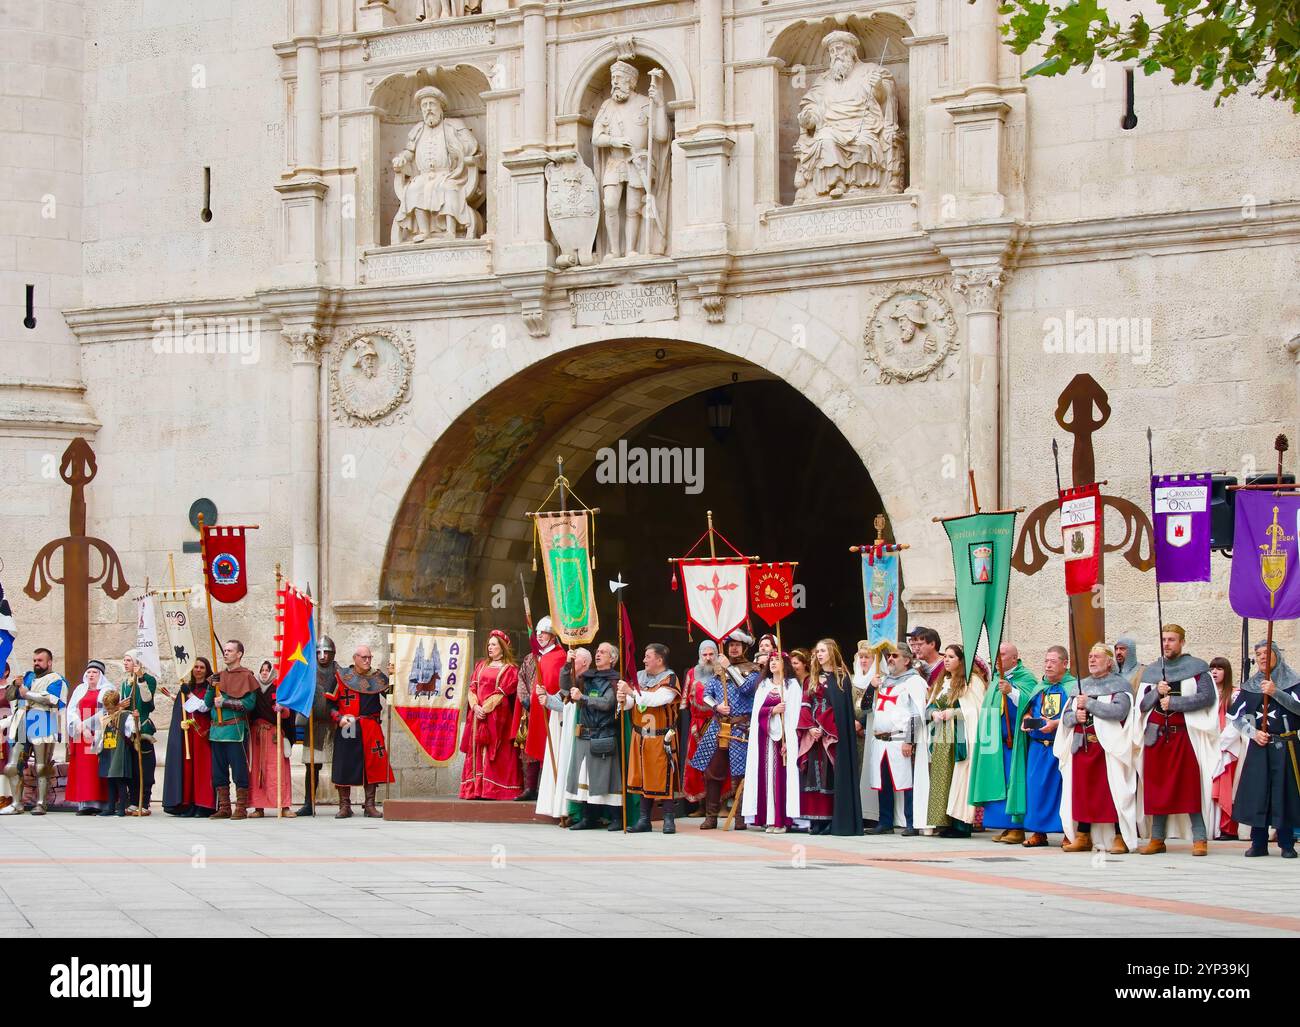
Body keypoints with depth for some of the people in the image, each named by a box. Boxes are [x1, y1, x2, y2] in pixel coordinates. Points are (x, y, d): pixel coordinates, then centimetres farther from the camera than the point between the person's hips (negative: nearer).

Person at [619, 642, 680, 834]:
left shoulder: (670, 679, -9)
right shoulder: (638, 677, 8)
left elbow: (656, 699, -24)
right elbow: (630, 703, 3)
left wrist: (631, 691, -24)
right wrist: (623, 700, -20)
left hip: (661, 738, -6)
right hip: (640, 735, 6)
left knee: (663, 779, -5)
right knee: (643, 777, 10)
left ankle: (669, 820, 0)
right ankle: (644, 819, 17)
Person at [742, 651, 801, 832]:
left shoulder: (792, 685, 2)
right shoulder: (763, 685, 17)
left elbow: (793, 715, -6)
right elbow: (757, 711, 6)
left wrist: (787, 741, -15)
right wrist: (773, 710, -14)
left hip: (783, 735, -4)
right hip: (765, 736, 4)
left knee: (781, 776, -8)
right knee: (766, 776, 0)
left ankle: (781, 820, -8)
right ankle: (767, 818, 0)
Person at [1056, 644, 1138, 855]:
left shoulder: (1120, 685, 3)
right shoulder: (1081, 686, 21)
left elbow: (1120, 711, -15)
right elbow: (1065, 717, 18)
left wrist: (1089, 704, -14)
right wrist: (1075, 716, -5)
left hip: (1109, 748, -6)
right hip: (1082, 746, 6)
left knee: (1113, 792, -10)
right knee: (1082, 792, 4)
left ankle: (1120, 837, -8)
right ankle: (1082, 837, 10)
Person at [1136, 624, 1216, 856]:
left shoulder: (1197, 668, 2)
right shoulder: (1151, 671, 15)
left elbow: (1207, 697, -10)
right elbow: (1141, 704, 11)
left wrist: (1173, 702, -13)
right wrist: (1157, 693, -9)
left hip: (1185, 735, -4)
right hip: (1156, 736, 4)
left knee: (1191, 787, -7)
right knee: (1156, 788, 4)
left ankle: (1200, 839, -6)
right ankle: (1157, 838, 10)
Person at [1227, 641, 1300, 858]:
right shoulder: (1250, 686, 11)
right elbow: (1236, 716, 6)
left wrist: (1275, 692, -20)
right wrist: (1253, 732, -8)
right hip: (1259, 746, 2)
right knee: (1257, 792, -2)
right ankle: (1259, 843, 4)